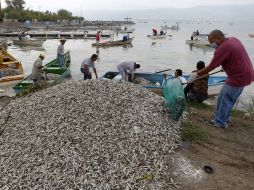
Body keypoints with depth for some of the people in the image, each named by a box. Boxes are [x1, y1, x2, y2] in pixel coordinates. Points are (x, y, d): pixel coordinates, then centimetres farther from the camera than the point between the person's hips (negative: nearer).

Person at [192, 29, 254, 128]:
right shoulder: (233, 39, 5)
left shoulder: (223, 48, -24)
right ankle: (224, 117, 36)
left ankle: (220, 122, 15)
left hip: (238, 77, -10)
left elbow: (211, 67, -21)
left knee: (223, 99, 3)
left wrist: (197, 74, -10)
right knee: (230, 98, 21)